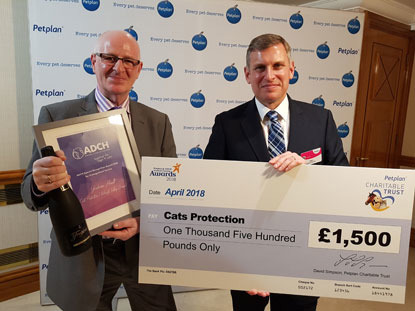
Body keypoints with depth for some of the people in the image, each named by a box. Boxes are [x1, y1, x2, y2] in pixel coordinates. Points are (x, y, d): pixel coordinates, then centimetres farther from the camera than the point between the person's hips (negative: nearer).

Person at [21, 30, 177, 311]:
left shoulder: (158, 122, 0)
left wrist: (143, 220, -19)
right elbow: (31, 195, -6)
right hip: (82, 258, -1)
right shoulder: (56, 116, -6)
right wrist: (41, 184, -30)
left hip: (144, 250, 2)